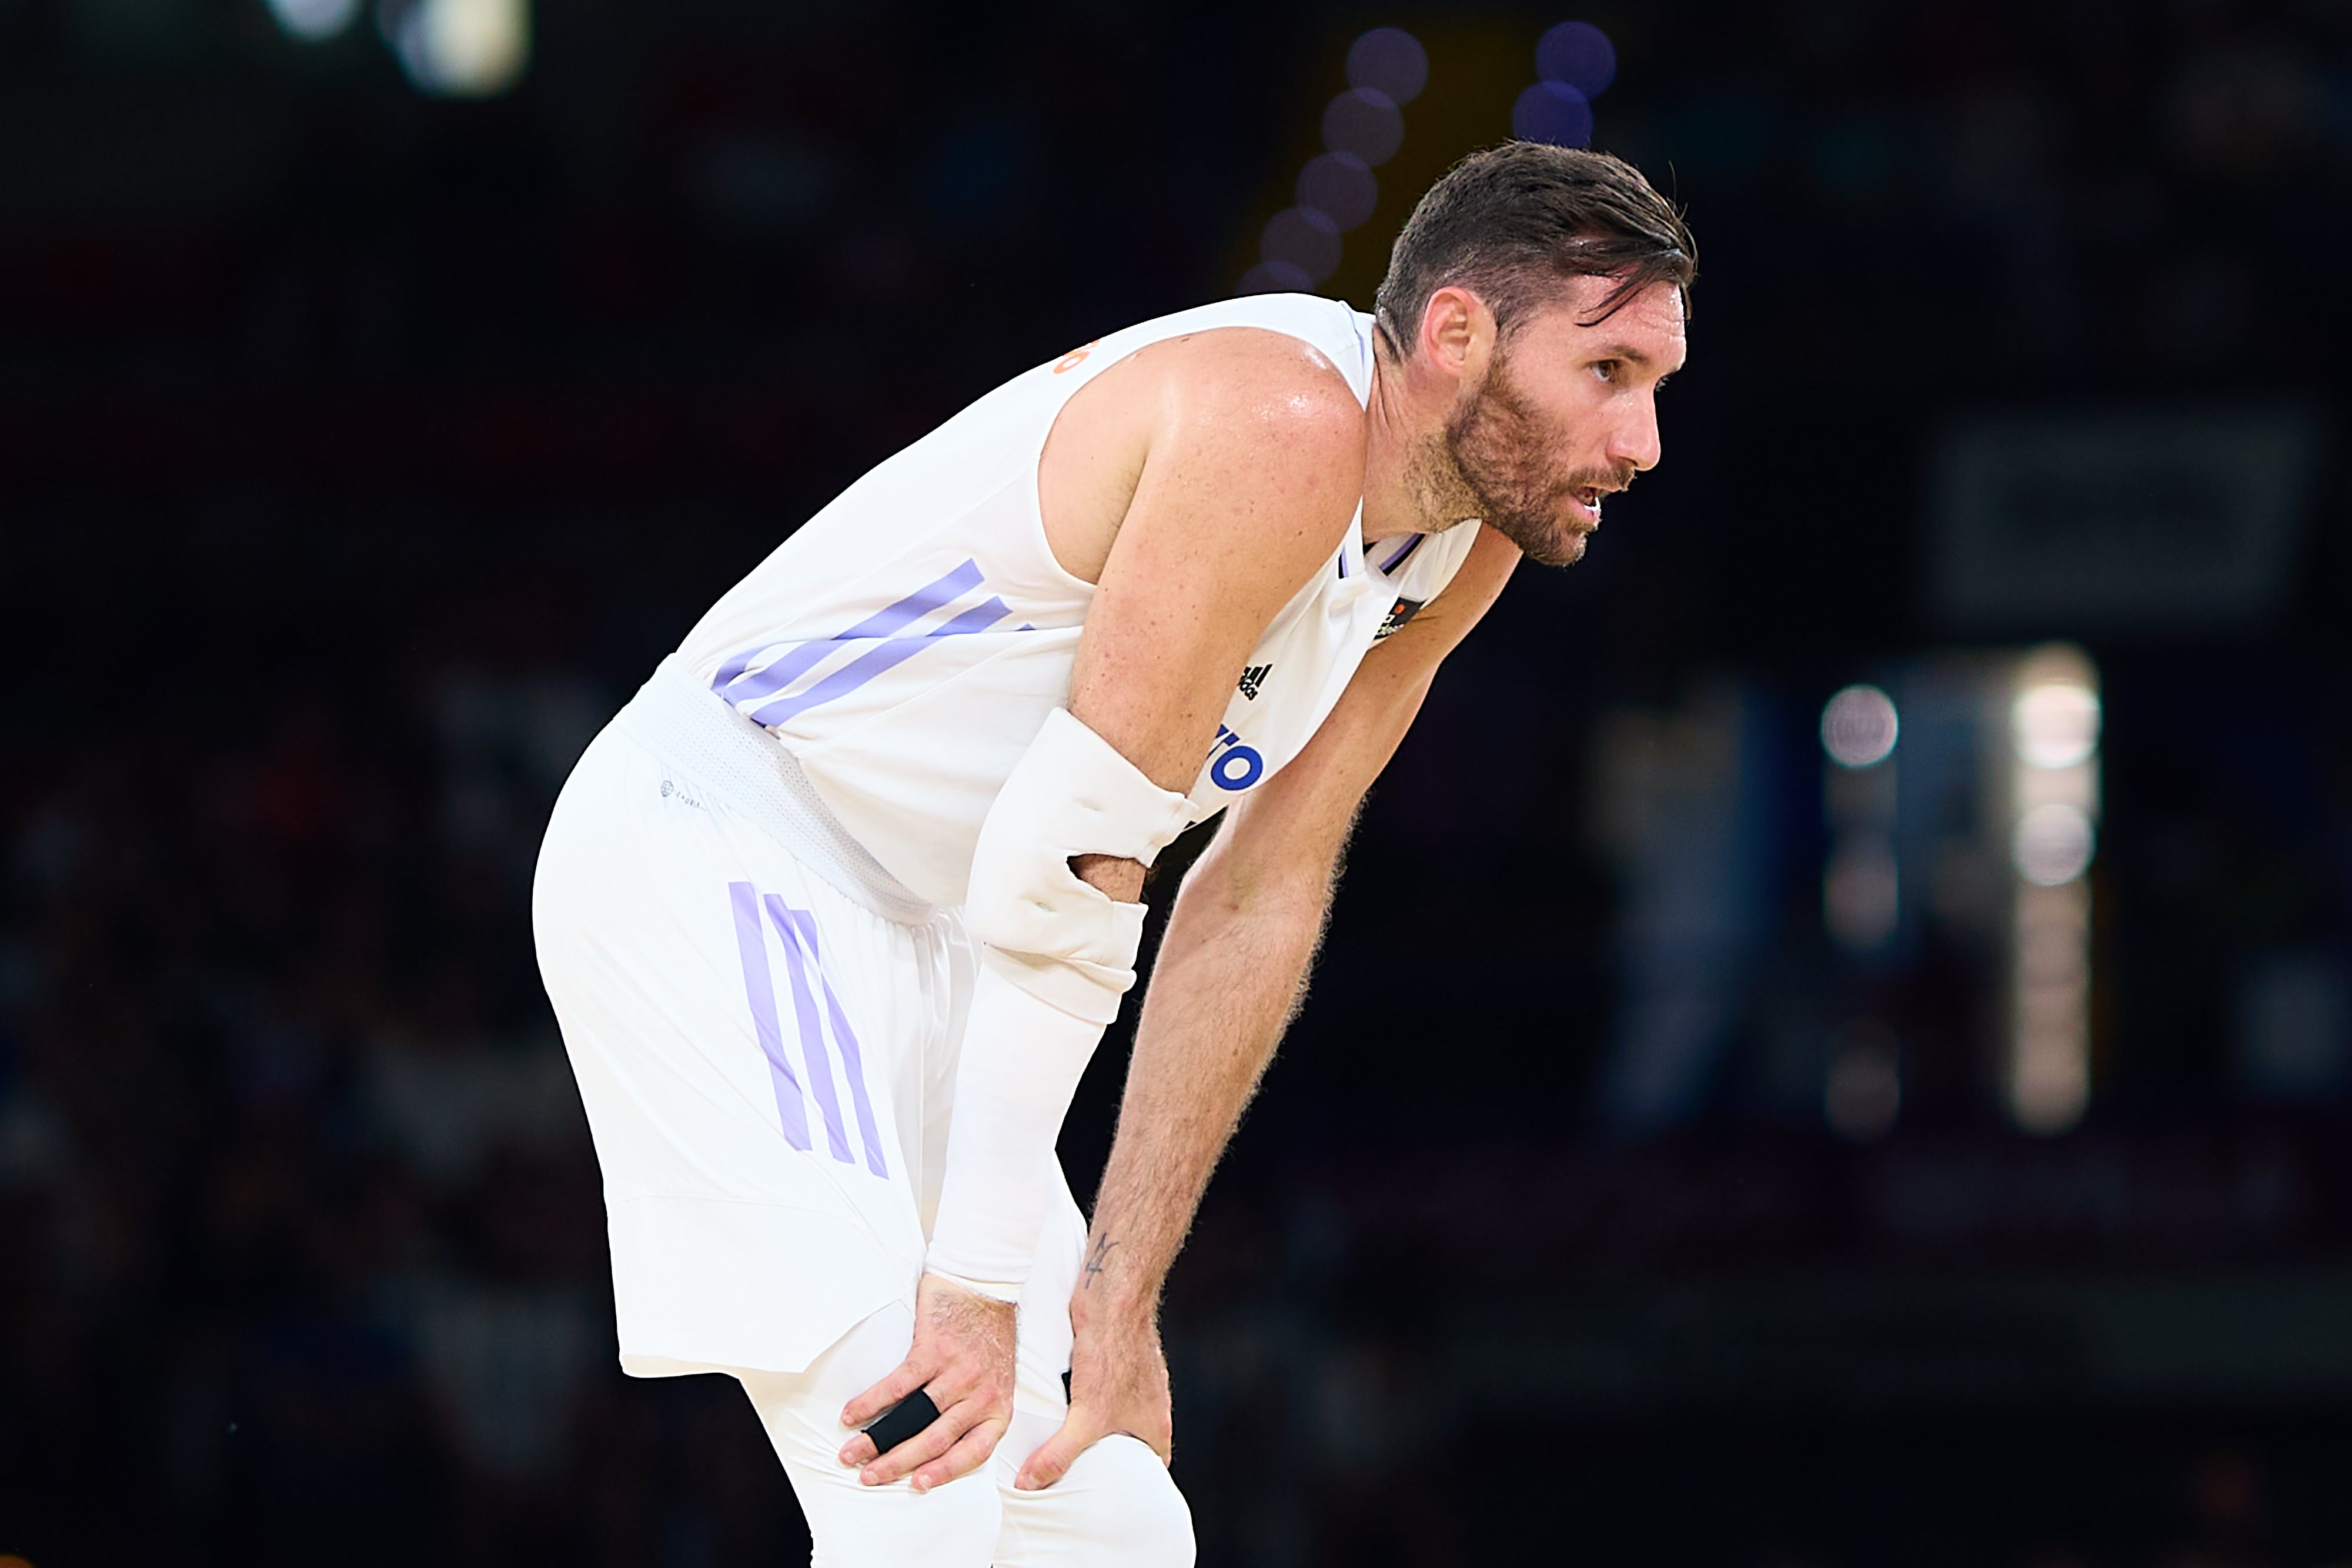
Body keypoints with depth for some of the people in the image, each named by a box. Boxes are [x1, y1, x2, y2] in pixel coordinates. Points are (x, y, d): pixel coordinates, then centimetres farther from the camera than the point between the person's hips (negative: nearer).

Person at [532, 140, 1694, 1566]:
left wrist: (1119, 1288, -5)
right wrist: (982, 1276, -25)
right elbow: (1064, 870, -26)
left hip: (910, 940, 10)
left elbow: (1259, 905, 3)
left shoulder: (1466, 548, 3)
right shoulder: (1281, 422, -25)